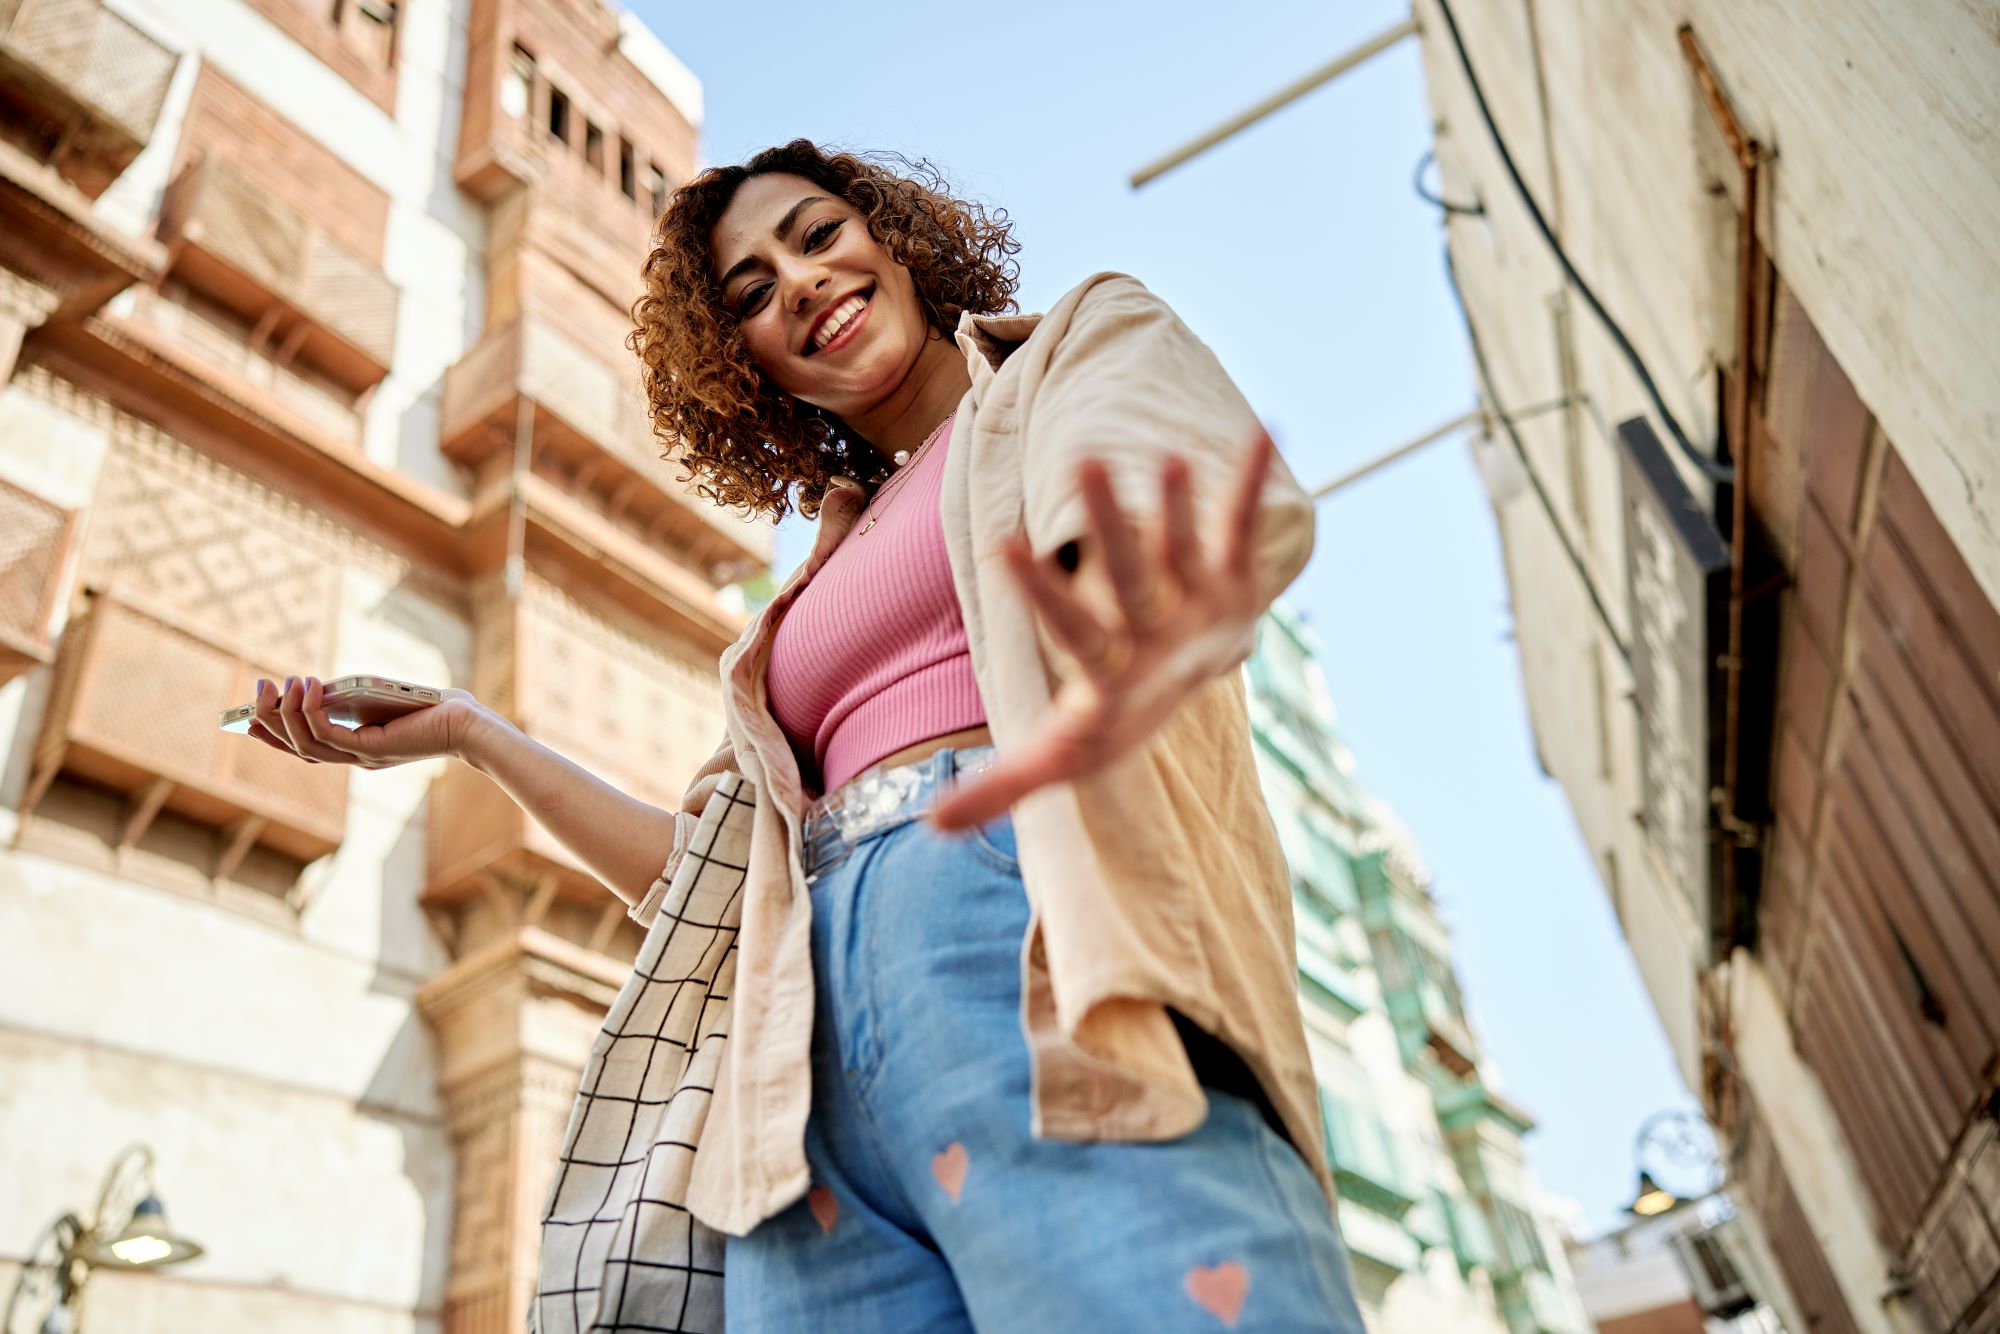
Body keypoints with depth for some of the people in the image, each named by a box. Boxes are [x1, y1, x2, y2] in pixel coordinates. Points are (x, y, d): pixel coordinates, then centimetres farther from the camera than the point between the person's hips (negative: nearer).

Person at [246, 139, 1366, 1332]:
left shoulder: (1090, 343, 15)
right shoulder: (831, 573, 28)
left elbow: (1180, 489, -11)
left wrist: (1135, 667, -34)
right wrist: (468, 732, 25)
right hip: (806, 1070, 5)